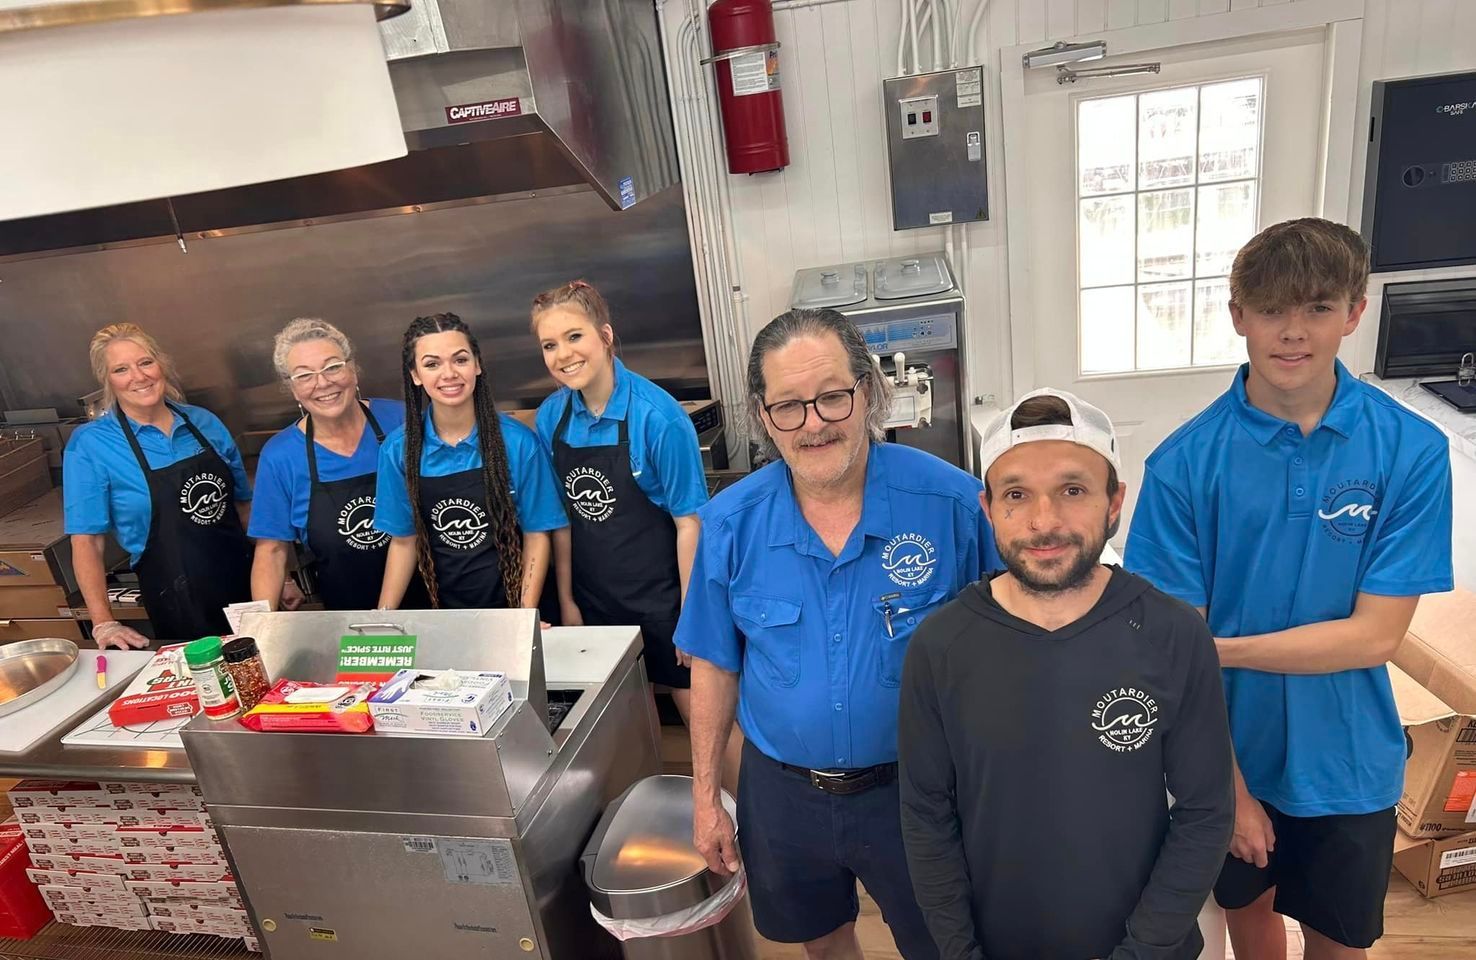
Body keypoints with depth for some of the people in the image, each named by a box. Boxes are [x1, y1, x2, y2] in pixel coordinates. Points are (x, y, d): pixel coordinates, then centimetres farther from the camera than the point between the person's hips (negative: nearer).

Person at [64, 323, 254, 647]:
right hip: (179, 606, -3)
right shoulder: (90, 444, -7)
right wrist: (103, 623, -14)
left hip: (248, 584, 4)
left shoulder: (205, 422, 3)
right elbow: (86, 540, -6)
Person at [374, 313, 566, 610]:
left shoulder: (518, 441, -14)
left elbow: (536, 535, -8)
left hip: (511, 604, -2)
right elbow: (404, 540, 1)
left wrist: (527, 619, -15)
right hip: (444, 611, 2)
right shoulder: (398, 450, -7)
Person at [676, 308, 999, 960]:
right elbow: (715, 664, -1)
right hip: (781, 794, 2)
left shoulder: (953, 503, -19)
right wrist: (705, 795, 3)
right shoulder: (730, 523, -12)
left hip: (913, 789, -2)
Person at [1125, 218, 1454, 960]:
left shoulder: (1412, 452, -15)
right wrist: (1227, 787, -11)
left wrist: (1221, 648, -21)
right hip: (1230, 752, 0)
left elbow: (1375, 635, -16)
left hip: (1347, 764, 1)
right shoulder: (1184, 463, -18)